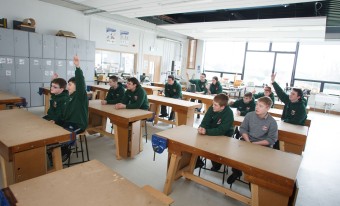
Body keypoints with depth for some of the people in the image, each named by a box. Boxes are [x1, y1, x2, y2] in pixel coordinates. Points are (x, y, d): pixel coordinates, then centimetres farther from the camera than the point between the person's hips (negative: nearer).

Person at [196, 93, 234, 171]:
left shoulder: (229, 114, -25)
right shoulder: (212, 108, -10)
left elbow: (221, 130, -33)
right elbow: (205, 121, -10)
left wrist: (206, 131, -44)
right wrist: (201, 127, -33)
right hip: (211, 132, 5)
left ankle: (216, 164, 7)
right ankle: (197, 161, 9)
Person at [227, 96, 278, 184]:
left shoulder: (272, 122, -11)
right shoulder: (249, 115, -6)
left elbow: (272, 140, -10)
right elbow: (243, 129, 0)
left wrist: (255, 143, -17)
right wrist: (248, 142, -14)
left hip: (262, 145, -2)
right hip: (247, 141, 3)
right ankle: (236, 172, 13)